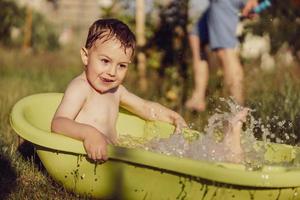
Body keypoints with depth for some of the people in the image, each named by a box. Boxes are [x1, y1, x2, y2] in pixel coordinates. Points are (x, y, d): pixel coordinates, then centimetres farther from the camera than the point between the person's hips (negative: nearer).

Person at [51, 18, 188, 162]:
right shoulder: (80, 88, -14)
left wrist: (174, 117, 16)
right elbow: (58, 123, -28)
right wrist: (88, 133, -45)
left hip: (110, 157, 9)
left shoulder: (115, 90, 12)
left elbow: (146, 108, 27)